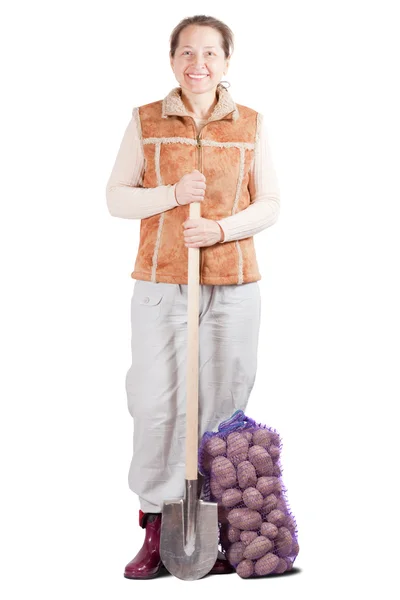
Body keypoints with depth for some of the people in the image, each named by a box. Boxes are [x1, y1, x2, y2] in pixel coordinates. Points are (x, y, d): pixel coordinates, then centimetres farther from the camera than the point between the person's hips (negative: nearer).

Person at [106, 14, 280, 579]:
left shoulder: (251, 124, 7)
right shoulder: (145, 121, 6)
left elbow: (269, 203, 7)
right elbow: (116, 196, 5)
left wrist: (224, 227, -11)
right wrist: (173, 194, -12)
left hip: (233, 284, 1)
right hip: (160, 284, 0)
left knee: (223, 404, 2)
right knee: (157, 405, -3)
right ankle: (157, 528, 9)